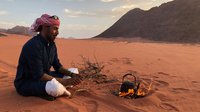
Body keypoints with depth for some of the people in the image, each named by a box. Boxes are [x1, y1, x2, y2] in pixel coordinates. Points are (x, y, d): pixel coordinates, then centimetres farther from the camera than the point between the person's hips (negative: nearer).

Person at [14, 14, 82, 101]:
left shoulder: (51, 44, 2)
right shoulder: (33, 45, -25)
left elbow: (58, 66, 8)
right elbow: (38, 76, -28)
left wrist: (72, 75, -11)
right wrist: (65, 81, -25)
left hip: (42, 77, 9)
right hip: (25, 84, -9)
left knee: (74, 72, 8)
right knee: (56, 87, -39)